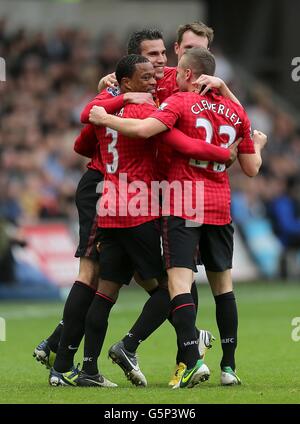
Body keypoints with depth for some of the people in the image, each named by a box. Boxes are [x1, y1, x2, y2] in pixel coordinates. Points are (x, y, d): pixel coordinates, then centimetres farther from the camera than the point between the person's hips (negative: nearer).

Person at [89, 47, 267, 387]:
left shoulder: (180, 102, -6)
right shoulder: (236, 112, 10)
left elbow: (144, 129, -22)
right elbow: (251, 169, 14)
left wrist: (105, 119, -7)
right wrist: (258, 145, 35)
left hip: (182, 206, -5)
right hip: (220, 207, 5)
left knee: (179, 281, -9)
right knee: (223, 283, 15)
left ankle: (192, 360, -24)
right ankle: (229, 366, 14)